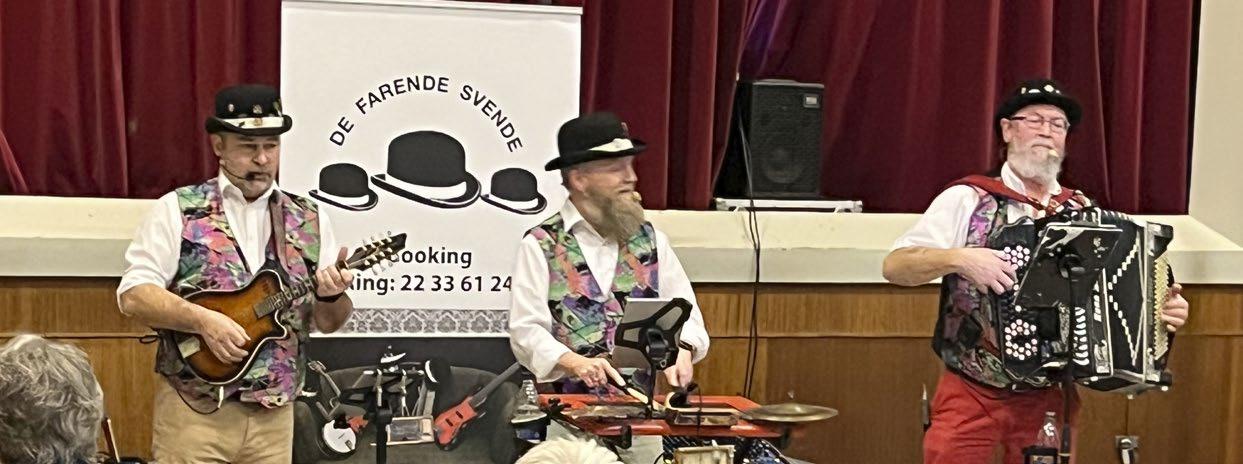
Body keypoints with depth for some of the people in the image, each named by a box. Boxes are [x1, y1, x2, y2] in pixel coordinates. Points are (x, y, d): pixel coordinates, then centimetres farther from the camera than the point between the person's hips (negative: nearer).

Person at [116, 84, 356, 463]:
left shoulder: (309, 220, 8)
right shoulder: (178, 210, -1)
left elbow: (329, 322, 9)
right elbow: (134, 296, -7)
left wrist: (331, 295, -12)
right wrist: (204, 320, -20)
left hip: (273, 414, 3)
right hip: (193, 408, -3)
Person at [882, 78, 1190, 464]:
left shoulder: (1085, 213, 7)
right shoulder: (966, 201, -3)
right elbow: (894, 266, -10)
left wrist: (1164, 308, -9)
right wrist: (959, 258, -24)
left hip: (1048, 400, 3)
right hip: (970, 395, -3)